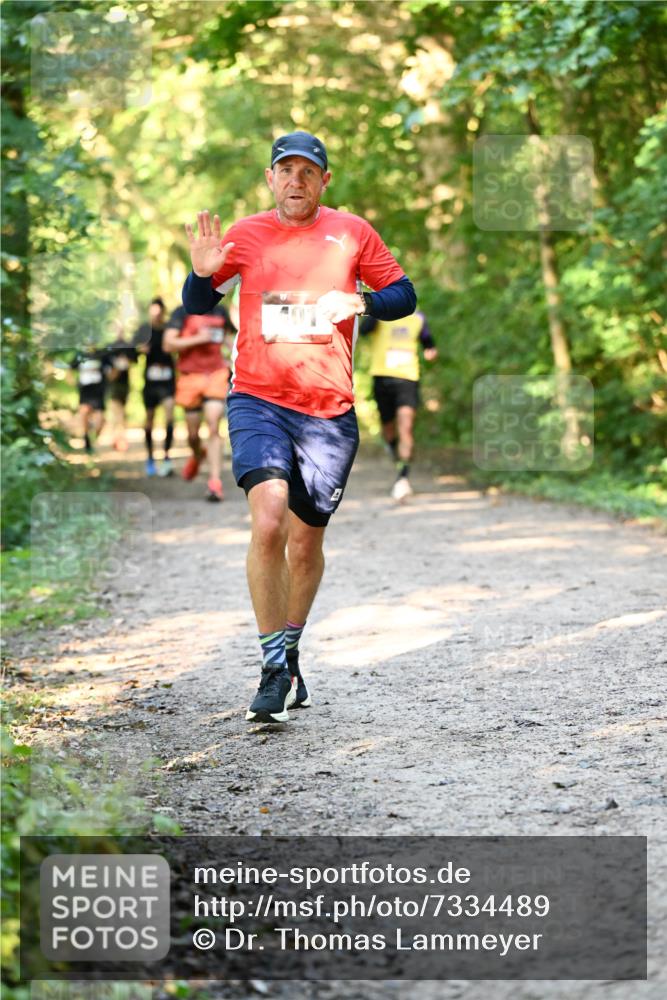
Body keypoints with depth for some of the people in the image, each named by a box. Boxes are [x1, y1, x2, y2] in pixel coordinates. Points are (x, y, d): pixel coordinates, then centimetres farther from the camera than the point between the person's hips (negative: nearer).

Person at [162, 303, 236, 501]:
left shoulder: (221, 312, 11)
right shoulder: (182, 313, -2)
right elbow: (168, 344, -9)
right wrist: (198, 339, -16)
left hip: (216, 375, 1)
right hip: (190, 375, -1)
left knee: (214, 428, -15)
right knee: (193, 434, 10)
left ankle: (215, 482, -17)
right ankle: (197, 455, 46)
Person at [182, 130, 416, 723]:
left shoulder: (352, 234, 7)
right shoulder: (244, 236, 6)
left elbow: (404, 295, 12)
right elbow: (197, 307, 11)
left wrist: (362, 302, -9)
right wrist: (203, 273, -12)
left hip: (330, 411, 2)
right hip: (258, 401, -1)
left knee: (307, 540, 10)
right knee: (268, 523, -22)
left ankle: (289, 650, 34)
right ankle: (275, 666, -14)